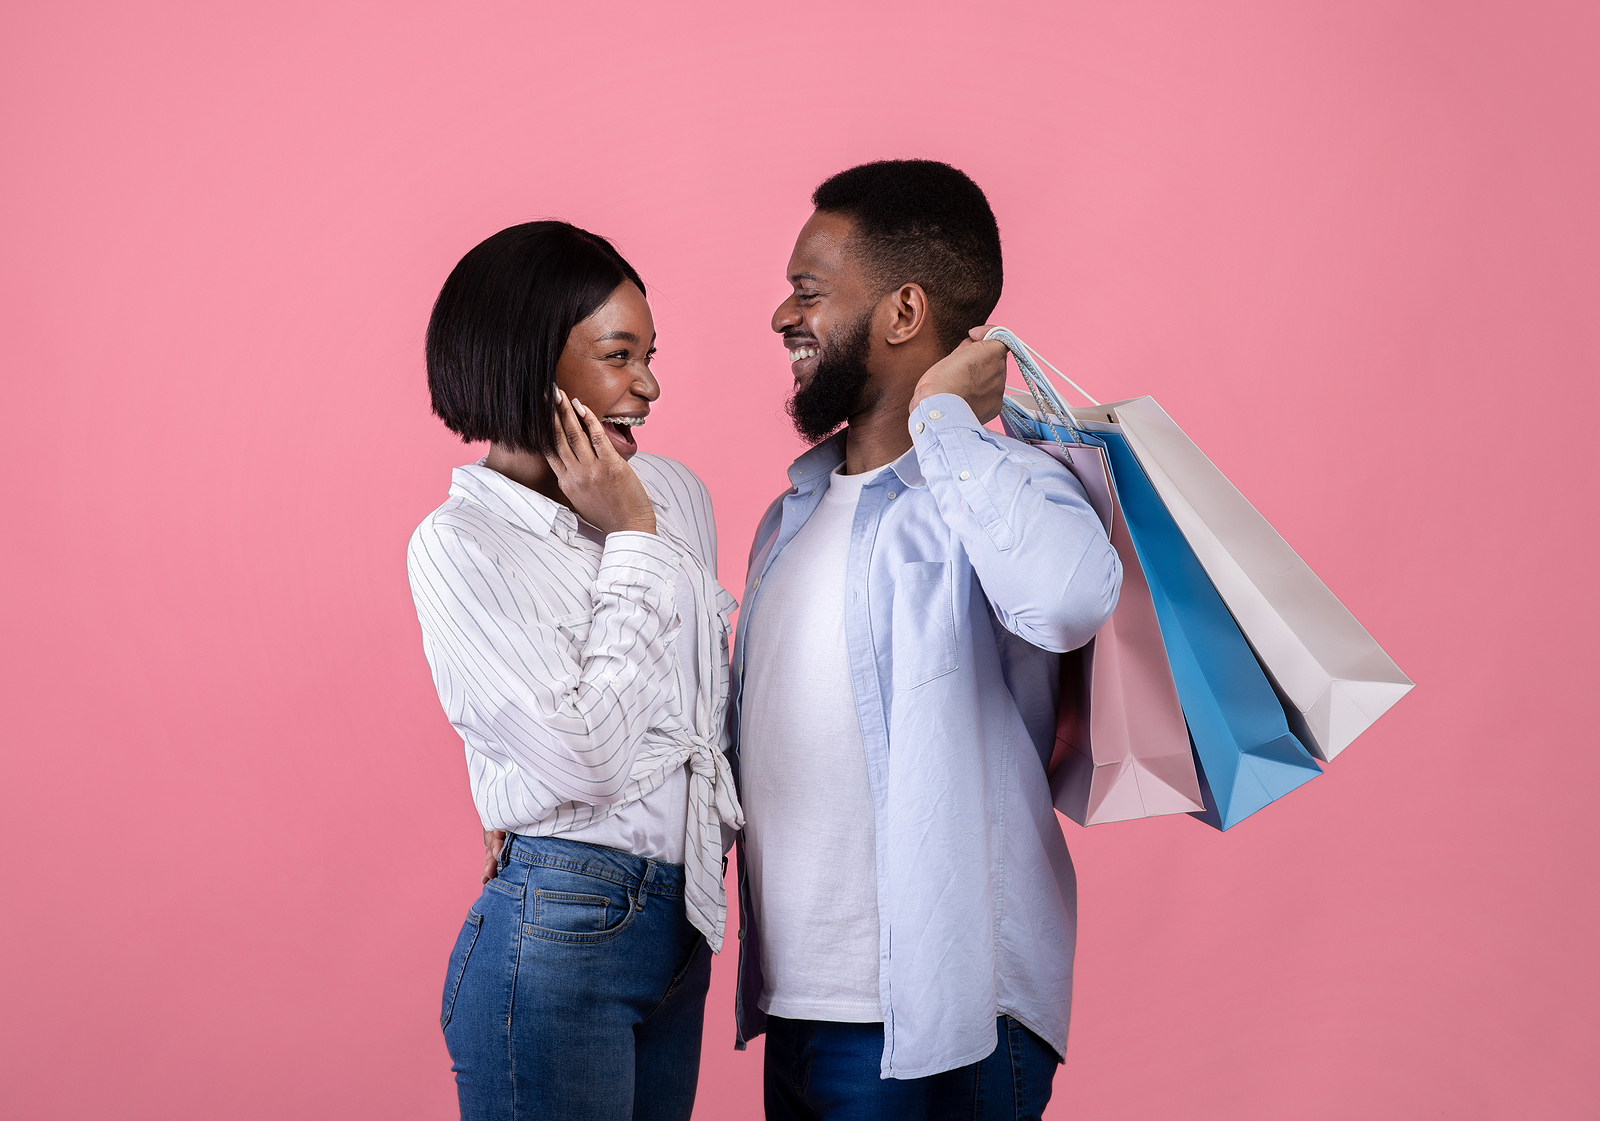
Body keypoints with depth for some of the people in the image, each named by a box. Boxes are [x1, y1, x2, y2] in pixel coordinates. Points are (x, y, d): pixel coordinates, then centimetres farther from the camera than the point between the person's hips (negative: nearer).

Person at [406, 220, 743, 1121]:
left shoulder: (675, 493, 8)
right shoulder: (459, 546, -12)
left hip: (681, 919, 7)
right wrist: (631, 539, -13)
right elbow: (587, 758, -19)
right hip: (556, 938, -6)